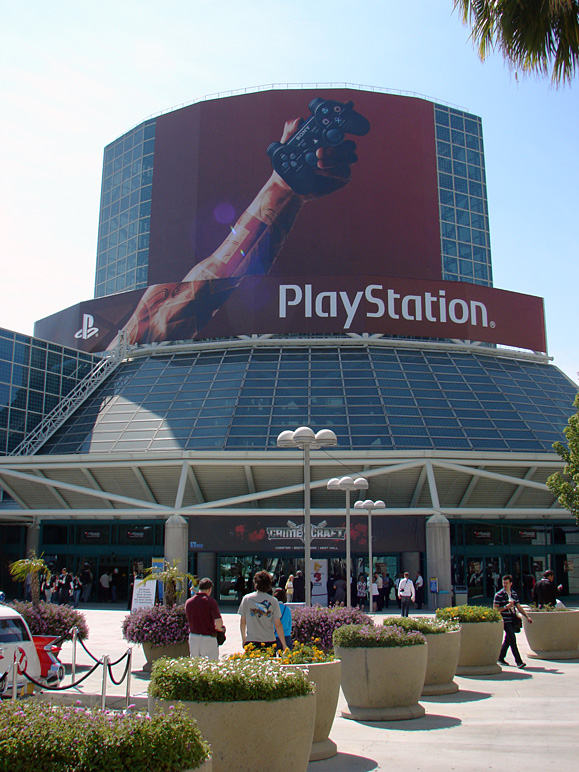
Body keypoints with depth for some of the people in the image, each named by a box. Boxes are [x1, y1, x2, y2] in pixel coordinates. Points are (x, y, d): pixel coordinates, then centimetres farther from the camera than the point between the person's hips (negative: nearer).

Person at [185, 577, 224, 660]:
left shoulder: (188, 602, 3)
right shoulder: (210, 601, -12)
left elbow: (189, 620, 13)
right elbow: (218, 622, -19)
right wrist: (219, 628, 3)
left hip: (193, 637, 5)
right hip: (208, 638, -5)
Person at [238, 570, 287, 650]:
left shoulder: (247, 599, 1)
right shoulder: (273, 601, -2)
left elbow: (242, 622, 7)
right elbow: (278, 625, -2)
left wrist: (243, 640, 20)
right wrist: (284, 644, 6)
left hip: (251, 642, 1)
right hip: (269, 642, -1)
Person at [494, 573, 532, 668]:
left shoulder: (514, 594, 10)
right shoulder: (499, 595, -8)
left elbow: (519, 607, 18)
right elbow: (495, 609, -9)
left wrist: (527, 617, 13)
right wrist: (506, 607, -20)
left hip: (512, 620, 6)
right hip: (505, 620, -6)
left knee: (508, 640, 12)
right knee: (512, 639, -11)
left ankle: (501, 658, 26)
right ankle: (518, 661, -9)